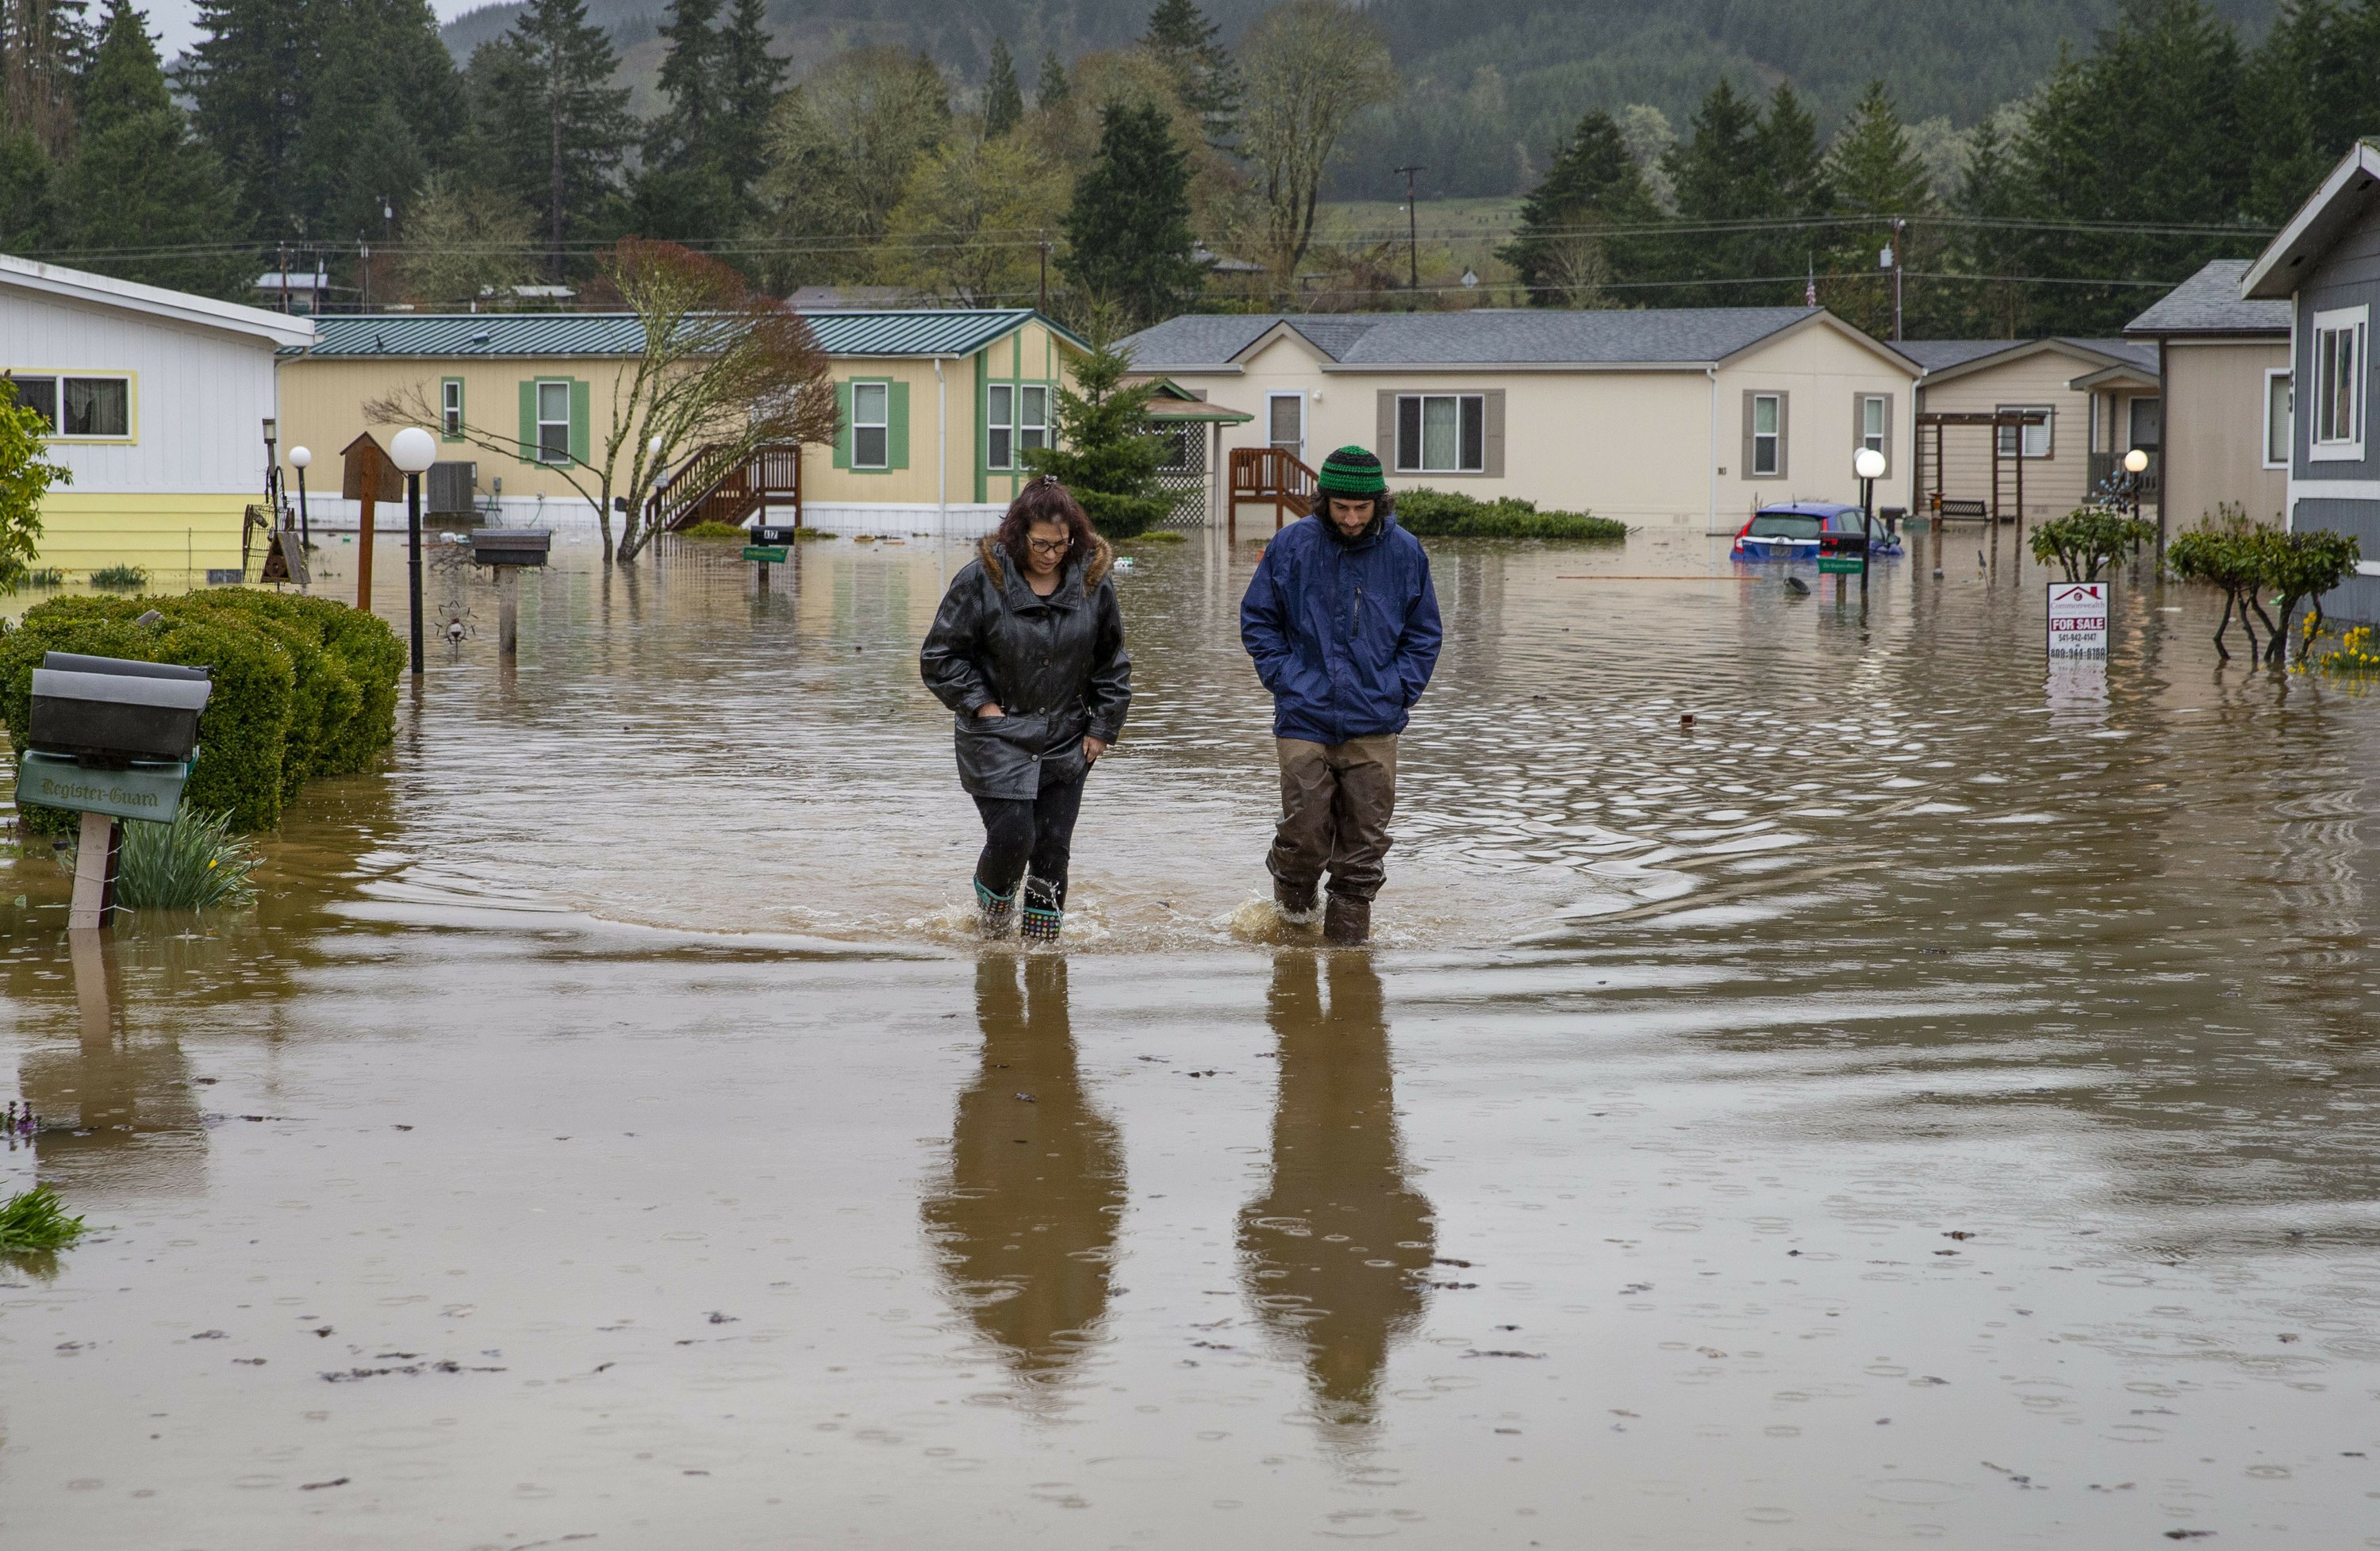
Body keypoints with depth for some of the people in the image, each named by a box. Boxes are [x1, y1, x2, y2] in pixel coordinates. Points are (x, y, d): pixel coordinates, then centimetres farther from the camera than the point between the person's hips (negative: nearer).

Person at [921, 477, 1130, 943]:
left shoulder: (1093, 580, -1)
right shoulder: (981, 579, -11)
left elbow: (1112, 662, 10)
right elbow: (939, 655, -3)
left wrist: (1102, 727, 6)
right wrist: (981, 705, -9)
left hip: (1066, 741, 3)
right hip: (998, 736, -3)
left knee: (1053, 847, 1)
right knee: (1012, 837, -11)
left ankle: (1042, 936, 16)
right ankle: (992, 901, 19)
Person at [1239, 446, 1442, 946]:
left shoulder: (1405, 552, 3)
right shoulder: (1291, 546, -1)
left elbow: (1423, 633, 13)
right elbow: (1258, 621, 9)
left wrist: (1400, 690, 2)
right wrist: (1286, 680, -1)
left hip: (1374, 724, 1)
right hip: (1305, 721, -1)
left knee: (1363, 846, 2)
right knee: (1304, 835, -7)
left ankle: (1347, 937, 13)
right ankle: (1292, 918, 19)